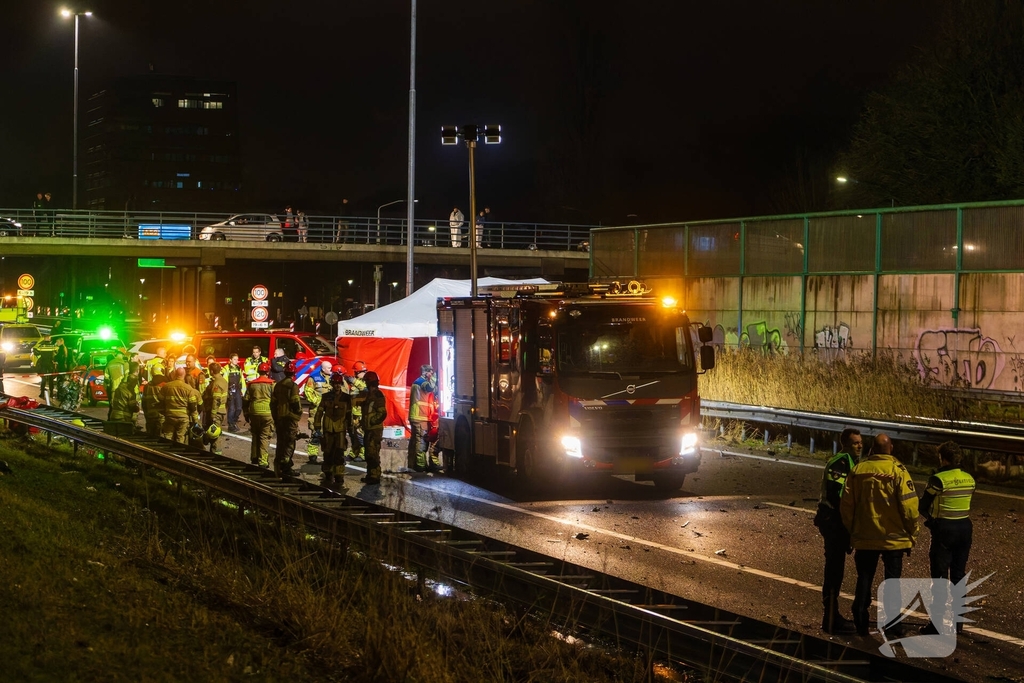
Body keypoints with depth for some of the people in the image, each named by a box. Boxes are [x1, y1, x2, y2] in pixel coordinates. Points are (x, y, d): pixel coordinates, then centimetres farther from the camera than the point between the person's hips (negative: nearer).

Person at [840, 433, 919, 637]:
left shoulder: (857, 471, -3)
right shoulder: (897, 471, -13)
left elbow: (846, 505, 2)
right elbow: (909, 507, -14)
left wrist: (852, 530, 14)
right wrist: (912, 534, -2)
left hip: (864, 537, 3)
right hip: (894, 537, -2)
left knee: (864, 580, 12)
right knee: (892, 580, 7)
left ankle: (861, 624, 13)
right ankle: (892, 625, 5)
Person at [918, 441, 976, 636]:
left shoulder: (938, 479, -15)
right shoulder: (969, 480, 4)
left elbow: (923, 506, -10)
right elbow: (965, 503, 11)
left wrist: (930, 518, 8)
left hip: (944, 530, -6)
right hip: (965, 528, 6)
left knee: (940, 577, 0)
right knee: (959, 575, 13)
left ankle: (936, 624, -1)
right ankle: (957, 623, 17)